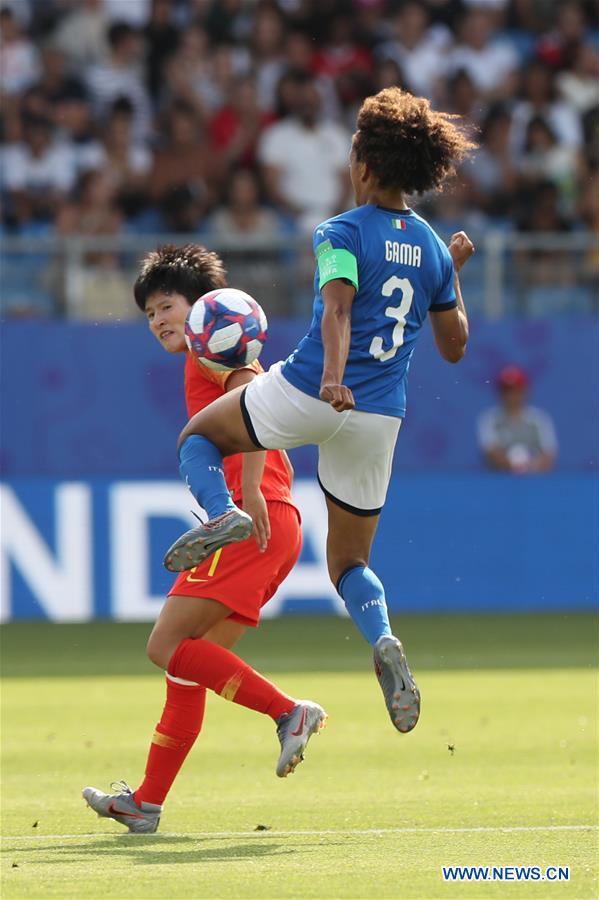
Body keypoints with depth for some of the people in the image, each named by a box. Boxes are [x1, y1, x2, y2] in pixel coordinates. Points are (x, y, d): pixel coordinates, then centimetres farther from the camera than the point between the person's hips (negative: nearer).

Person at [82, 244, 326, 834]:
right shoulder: (215, 364, 28)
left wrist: (250, 492, -27)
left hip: (253, 520, -10)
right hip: (276, 524, 10)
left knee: (167, 645, -14)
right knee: (185, 662, 9)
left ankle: (289, 713, -17)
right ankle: (147, 802, 10)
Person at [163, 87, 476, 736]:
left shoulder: (343, 233, -5)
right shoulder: (434, 252, 11)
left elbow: (337, 310, -24)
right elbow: (454, 347, 19)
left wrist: (333, 376, -38)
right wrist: (454, 273, 29)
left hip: (309, 393, -5)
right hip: (378, 418, 5)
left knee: (198, 436, 22)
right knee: (349, 564, 15)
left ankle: (221, 512, -11)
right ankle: (383, 641, -17)